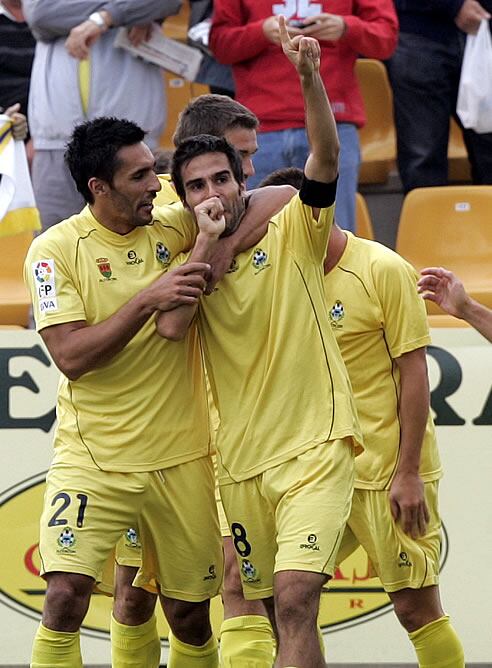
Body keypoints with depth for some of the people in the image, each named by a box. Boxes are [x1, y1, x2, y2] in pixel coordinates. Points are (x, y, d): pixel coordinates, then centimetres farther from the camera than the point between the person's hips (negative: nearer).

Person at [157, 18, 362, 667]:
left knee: (294, 599, -20)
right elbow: (170, 326, -10)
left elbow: (325, 157, -14)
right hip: (241, 462, 4)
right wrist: (208, 242, -11)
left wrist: (310, 78, -29)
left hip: (315, 448, -4)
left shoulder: (292, 235, 1)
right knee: (277, 611, 10)